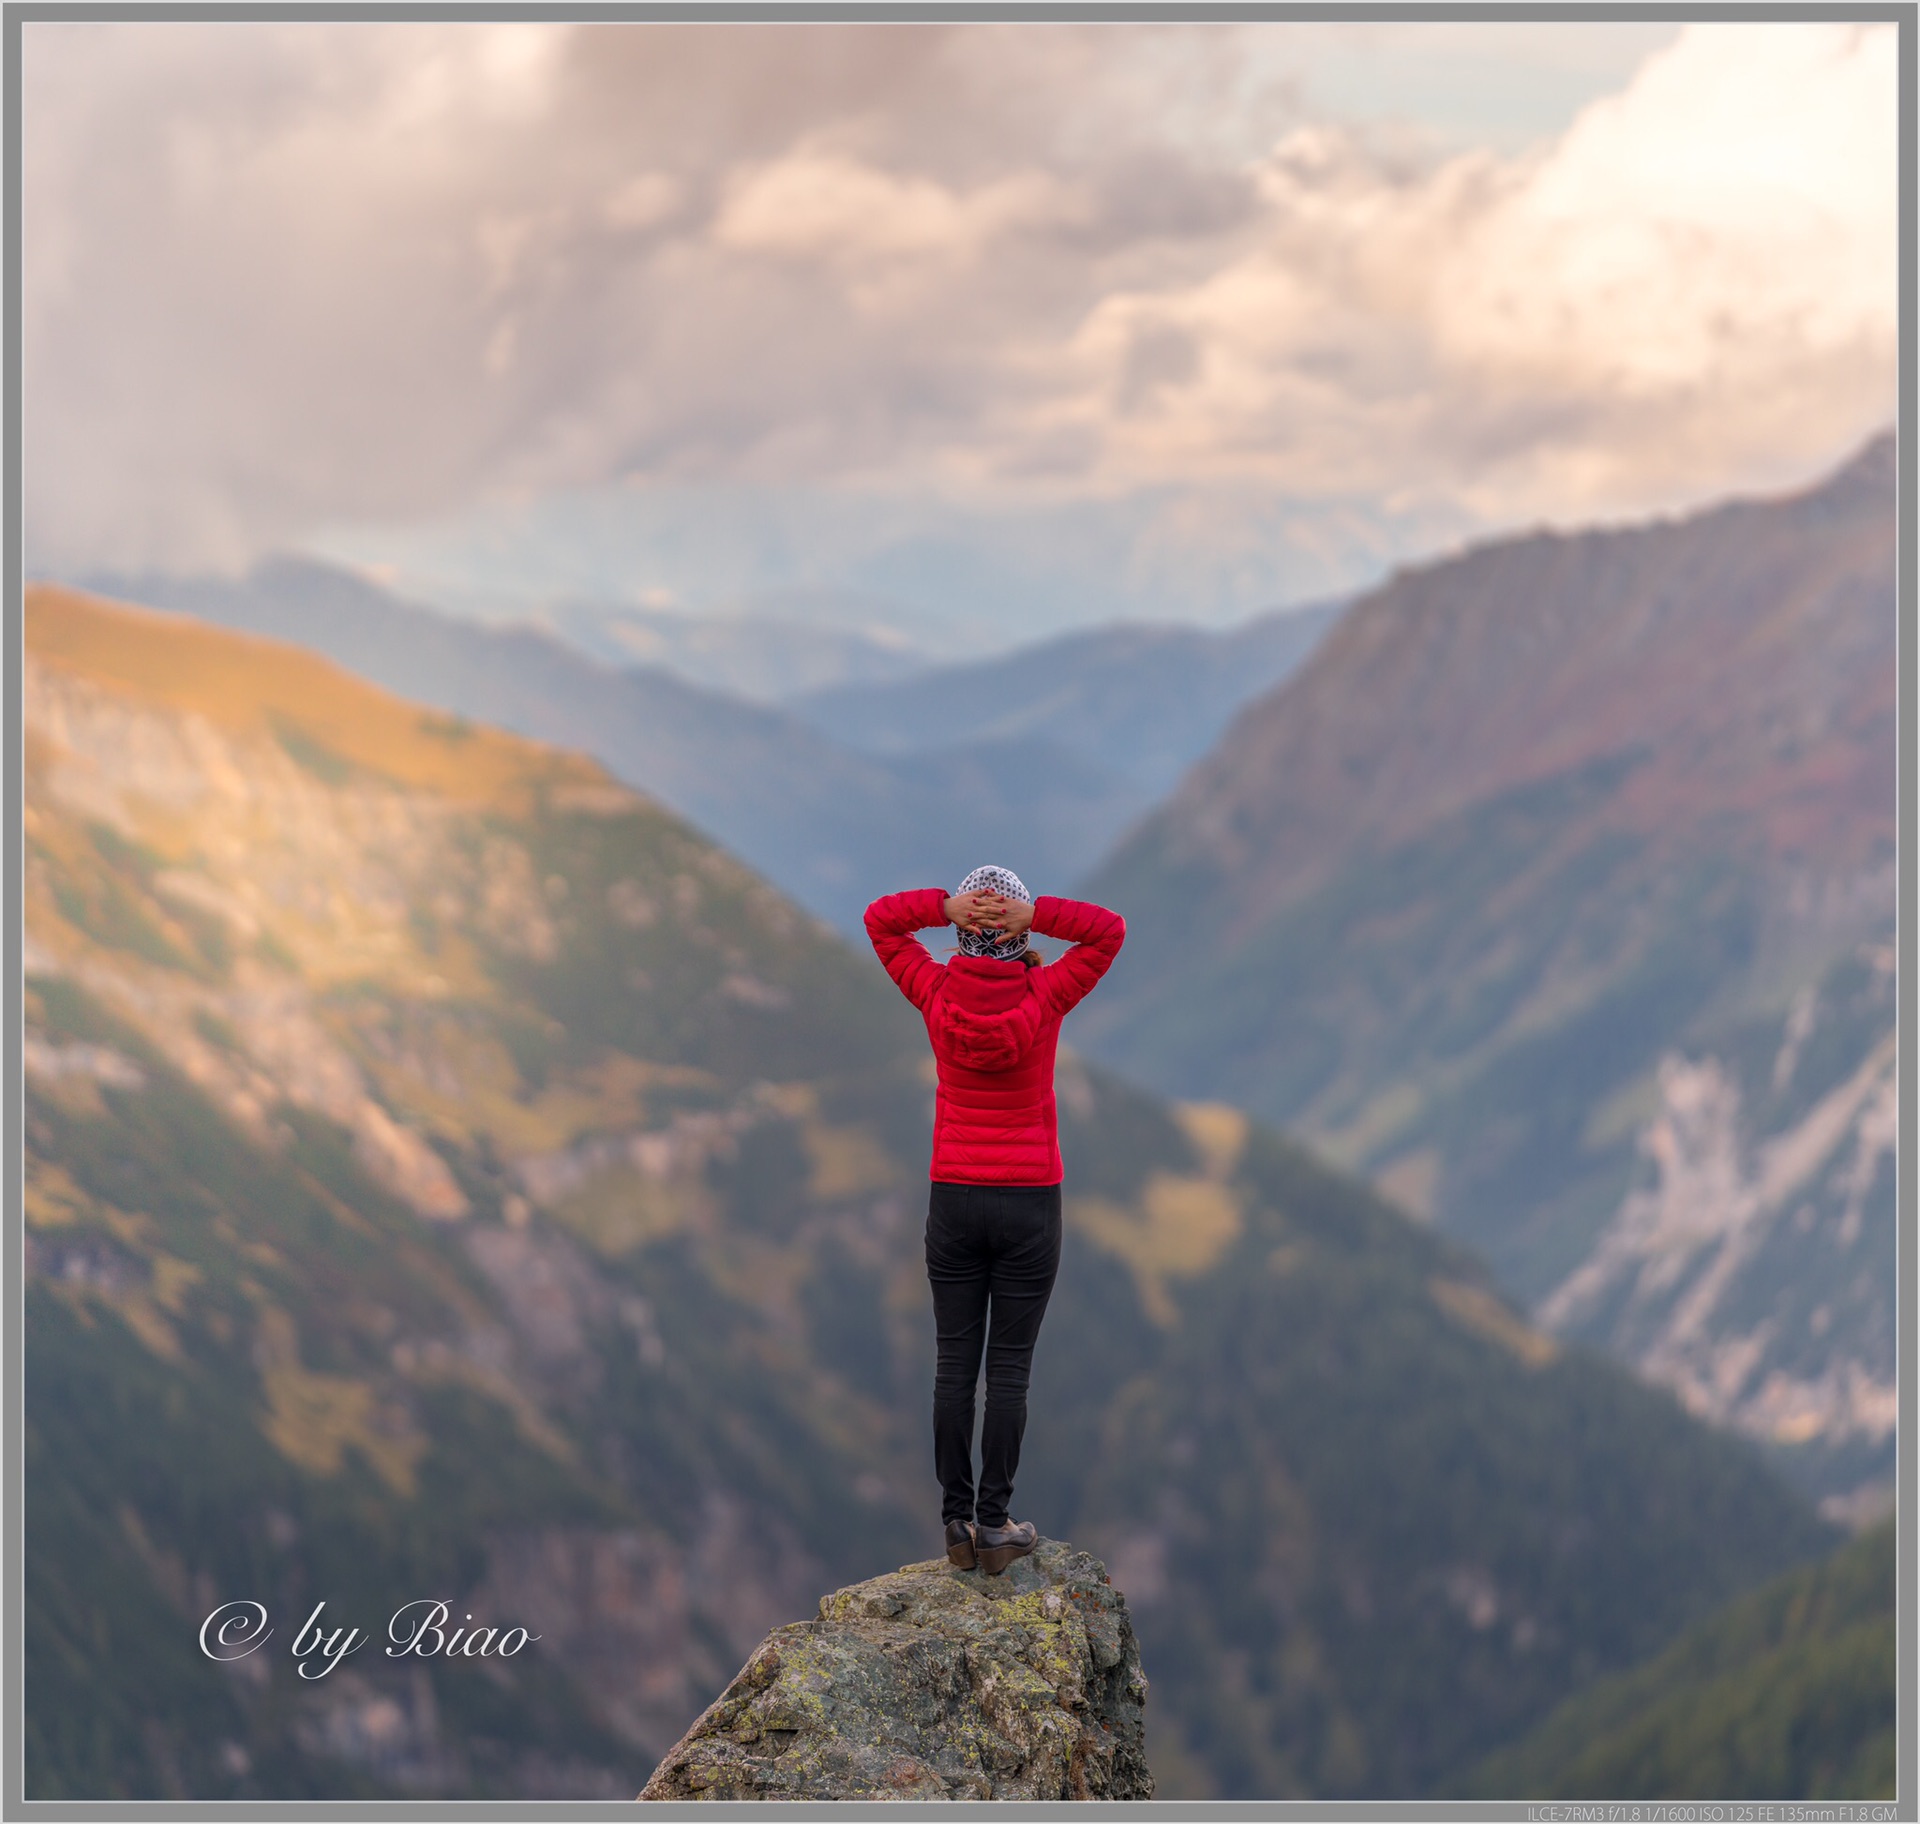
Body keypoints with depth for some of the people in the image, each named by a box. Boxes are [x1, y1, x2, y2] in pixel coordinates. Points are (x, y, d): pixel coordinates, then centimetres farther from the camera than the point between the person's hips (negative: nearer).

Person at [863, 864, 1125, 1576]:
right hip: (1029, 1204, -2)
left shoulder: (938, 996, -8)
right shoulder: (1045, 999, -12)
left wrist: (948, 906, -12)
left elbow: (879, 919, 5)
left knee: (955, 1364, 7)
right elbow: (1110, 929, -2)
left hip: (953, 1202, 2)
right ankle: (994, 1525, 4)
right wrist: (1033, 914, -14)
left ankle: (957, 1522, 8)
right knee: (1009, 1369, 3)